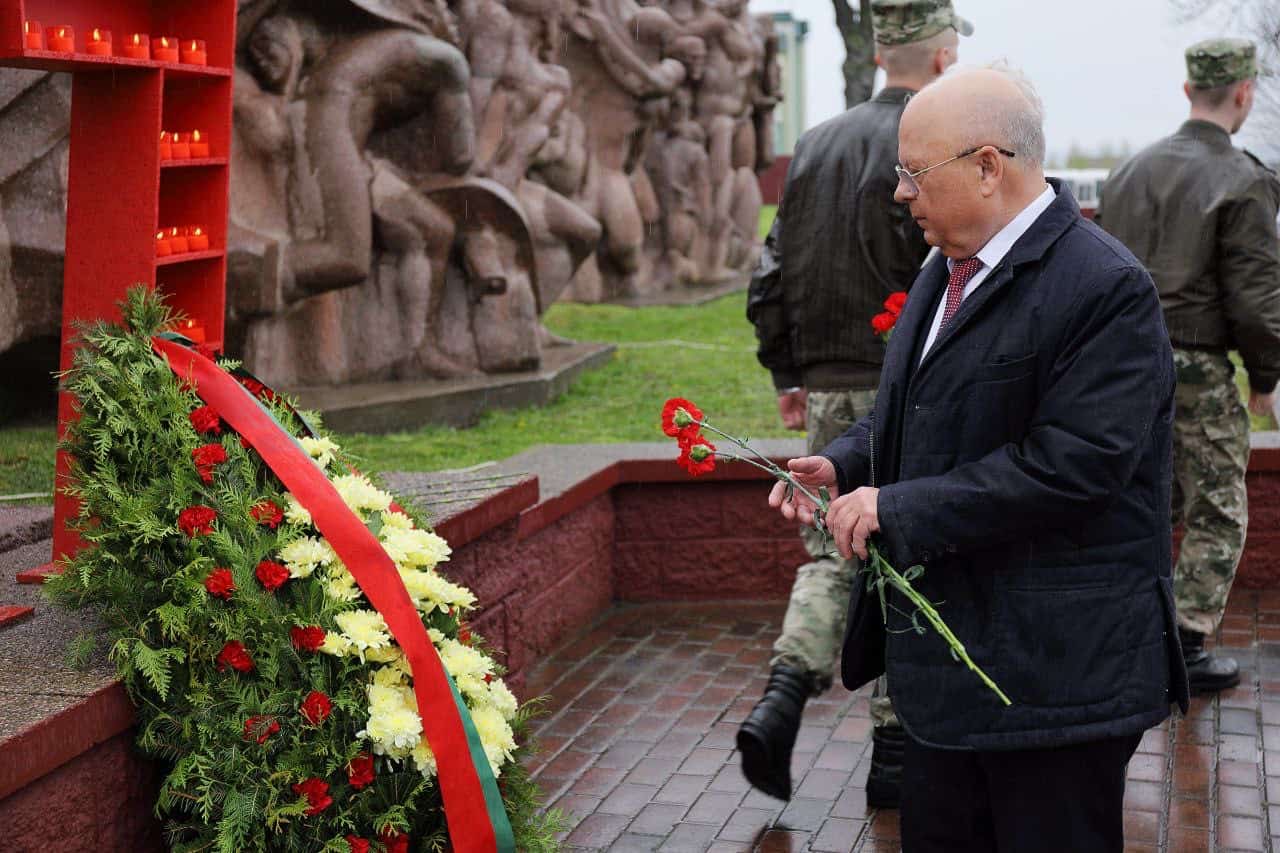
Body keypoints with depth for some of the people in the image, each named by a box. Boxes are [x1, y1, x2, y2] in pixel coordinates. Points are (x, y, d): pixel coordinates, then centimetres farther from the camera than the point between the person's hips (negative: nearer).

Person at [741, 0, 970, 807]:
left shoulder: (816, 145, 8)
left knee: (832, 555, 17)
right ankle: (895, 753, 12)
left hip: (828, 393, 5)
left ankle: (780, 703, -1)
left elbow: (771, 277, 10)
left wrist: (788, 376, 19)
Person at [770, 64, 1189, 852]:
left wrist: (900, 507, -22)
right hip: (951, 654, 9)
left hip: (1057, 663, -9)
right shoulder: (946, 271, 12)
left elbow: (1073, 462, -26)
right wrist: (843, 466, 2)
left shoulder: (1107, 288, -18)